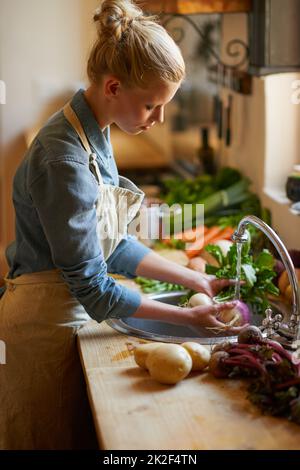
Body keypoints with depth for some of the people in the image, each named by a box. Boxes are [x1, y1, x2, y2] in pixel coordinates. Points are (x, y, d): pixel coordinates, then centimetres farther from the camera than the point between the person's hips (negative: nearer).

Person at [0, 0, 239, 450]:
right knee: (51, 438, 11)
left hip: (67, 314, 9)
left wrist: (196, 280, 2)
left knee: (76, 434, 22)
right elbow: (94, 289, -23)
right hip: (46, 324, -9)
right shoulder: (64, 160, -28)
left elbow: (114, 244, 6)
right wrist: (188, 317, -16)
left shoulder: (95, 133, 0)